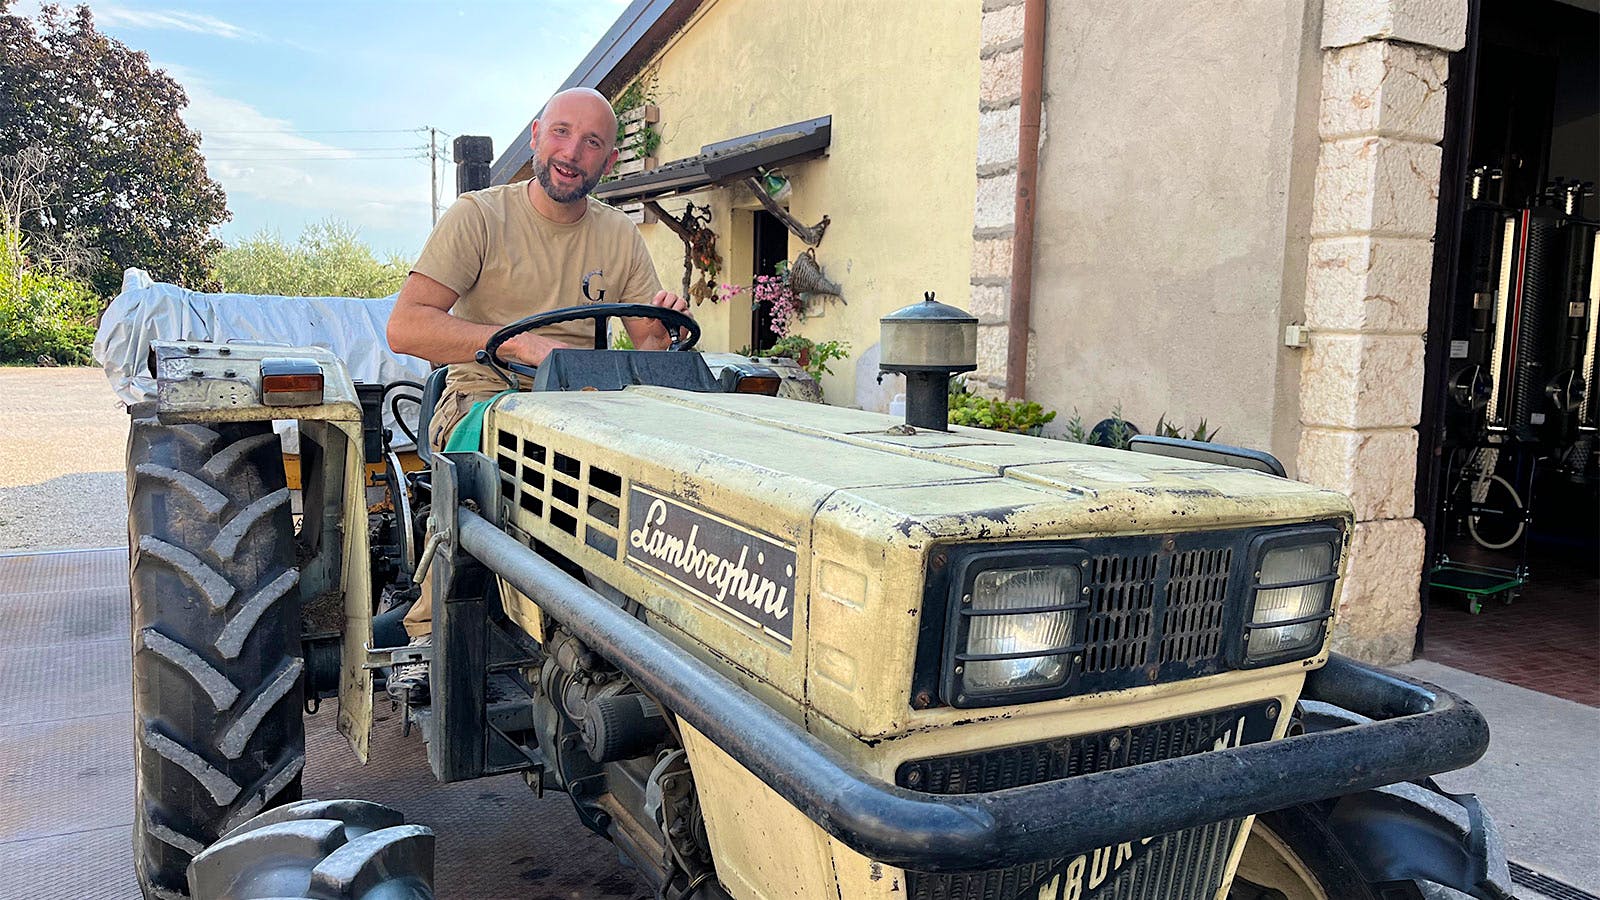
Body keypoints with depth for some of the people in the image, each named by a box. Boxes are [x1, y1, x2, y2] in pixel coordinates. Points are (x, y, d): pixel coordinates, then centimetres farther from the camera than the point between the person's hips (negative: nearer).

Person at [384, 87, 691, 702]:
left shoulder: (620, 236, 12)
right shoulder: (478, 216, -1)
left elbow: (649, 350, 11)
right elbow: (405, 328, -14)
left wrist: (664, 331, -15)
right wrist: (521, 345, -26)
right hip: (483, 396, -3)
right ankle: (428, 635, -21)